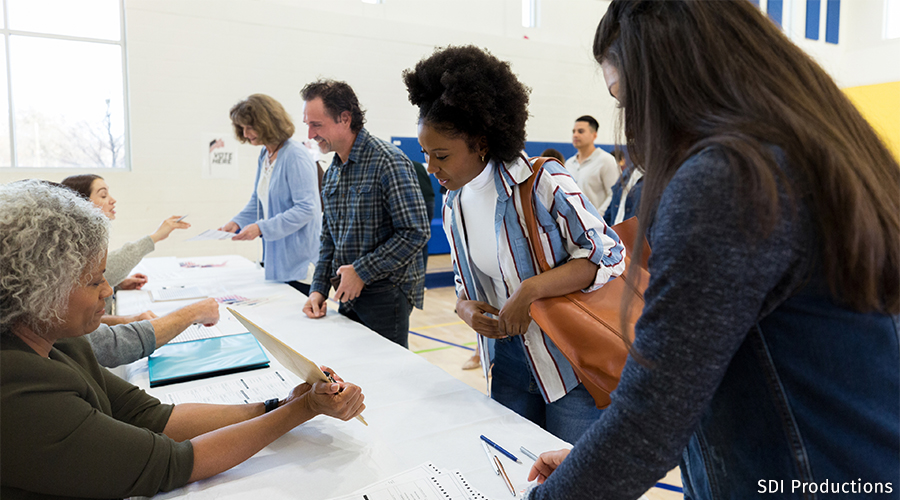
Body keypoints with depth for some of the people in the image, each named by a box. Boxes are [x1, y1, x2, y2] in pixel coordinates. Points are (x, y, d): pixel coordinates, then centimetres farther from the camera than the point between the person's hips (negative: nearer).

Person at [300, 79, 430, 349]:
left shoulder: (387, 162, -15)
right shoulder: (332, 171, 11)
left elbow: (415, 232, -21)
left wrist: (362, 271, -18)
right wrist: (318, 289, 7)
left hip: (385, 294, -7)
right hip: (348, 296, 8)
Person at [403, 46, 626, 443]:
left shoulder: (543, 183, -17)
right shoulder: (453, 207, 4)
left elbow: (608, 256, -17)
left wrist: (529, 290, -25)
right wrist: (467, 309, -8)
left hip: (570, 360, -6)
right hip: (509, 360, 6)